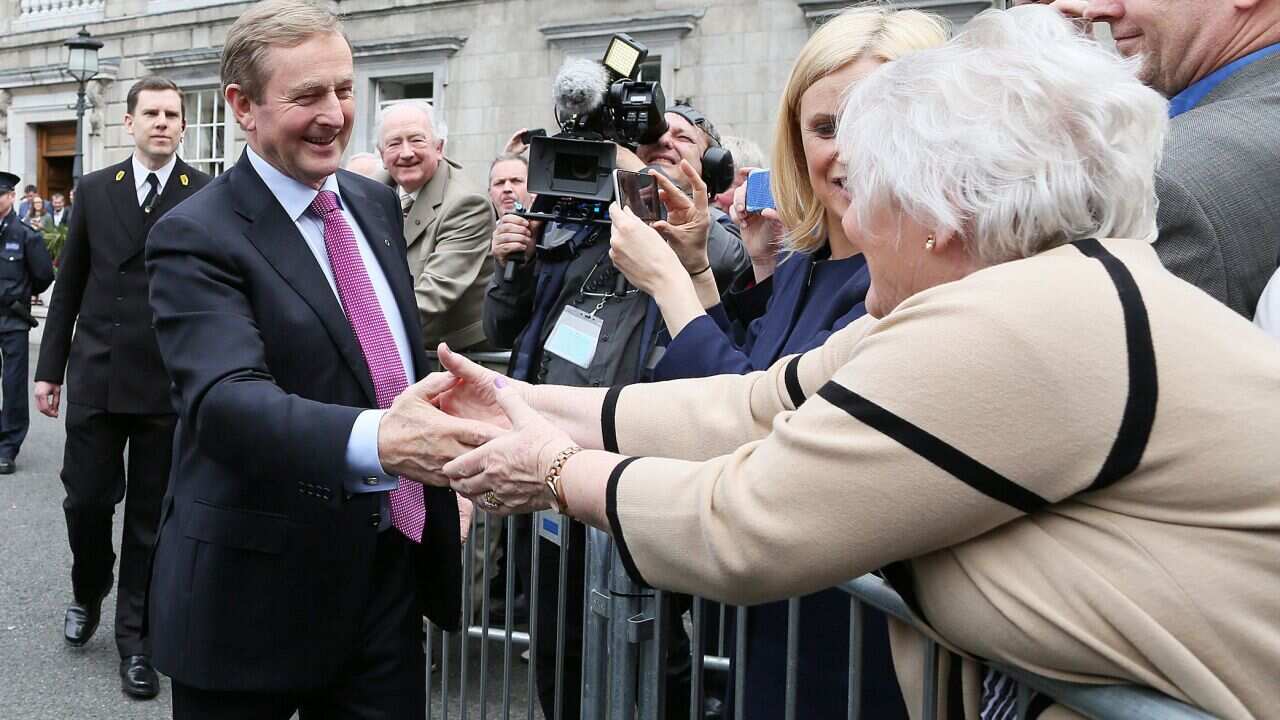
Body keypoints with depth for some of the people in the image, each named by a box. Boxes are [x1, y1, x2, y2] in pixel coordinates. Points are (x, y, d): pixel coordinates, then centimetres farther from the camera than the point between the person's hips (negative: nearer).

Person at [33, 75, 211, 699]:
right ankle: (88, 593, 39)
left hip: (168, 383, -2)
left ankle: (135, 636, 23)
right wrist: (51, 368, 8)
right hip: (96, 377, 2)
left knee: (150, 516, 7)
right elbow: (69, 286, 10)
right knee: (86, 500, 9)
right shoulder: (95, 190, 7)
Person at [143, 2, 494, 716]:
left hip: (393, 569, 6)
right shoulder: (195, 238, -14)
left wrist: (446, 458, 8)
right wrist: (375, 438, -46)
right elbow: (227, 399, -29)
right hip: (261, 590, -5)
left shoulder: (376, 203, 8)